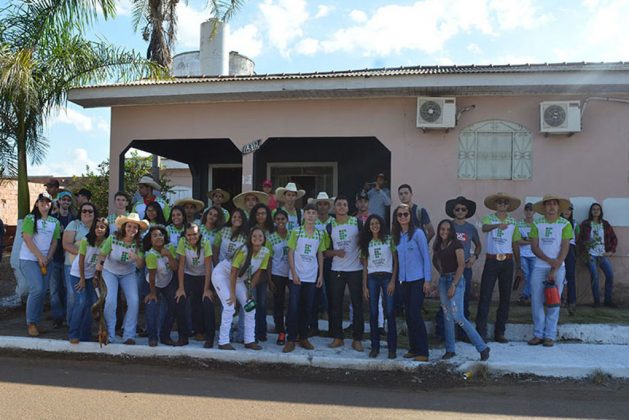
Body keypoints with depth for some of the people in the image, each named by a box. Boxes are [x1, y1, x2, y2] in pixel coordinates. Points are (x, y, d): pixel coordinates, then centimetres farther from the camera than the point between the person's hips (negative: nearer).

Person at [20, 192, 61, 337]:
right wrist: (40, 257, -13)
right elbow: (27, 240, -10)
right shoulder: (30, 219, -4)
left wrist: (47, 258, -5)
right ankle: (31, 322, -2)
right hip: (29, 259, -4)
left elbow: (54, 242, 8)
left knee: (43, 291, 3)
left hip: (46, 260, 5)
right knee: (37, 289, -16)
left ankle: (37, 322, 14)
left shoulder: (55, 222, 9)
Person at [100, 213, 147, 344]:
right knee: (110, 301, -21)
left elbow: (141, 266, -14)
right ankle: (109, 335, -2)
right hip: (110, 272, -2)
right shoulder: (112, 239, -20)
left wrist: (136, 258, -34)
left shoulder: (138, 244, -13)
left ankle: (129, 336, 0)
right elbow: (102, 256, -10)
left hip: (128, 274, 2)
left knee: (134, 301, -15)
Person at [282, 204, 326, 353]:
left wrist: (321, 275, 6)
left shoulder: (320, 234, 6)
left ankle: (303, 338, 20)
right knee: (293, 308, -3)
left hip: (311, 277, 3)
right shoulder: (296, 231, -2)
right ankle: (291, 340, 5)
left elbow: (320, 255, 11)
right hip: (296, 276, -3)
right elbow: (290, 253, -3)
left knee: (307, 308, 8)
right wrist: (294, 273, -10)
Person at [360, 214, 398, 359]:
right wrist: (364, 286, 5)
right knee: (373, 313, 3)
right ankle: (375, 347, 12)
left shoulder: (389, 239, 2)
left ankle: (392, 348, 3)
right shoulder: (367, 243, 11)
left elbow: (396, 261, 0)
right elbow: (365, 266, 11)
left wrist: (393, 281, -8)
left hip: (387, 277, -3)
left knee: (390, 313, -5)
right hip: (372, 278, 3)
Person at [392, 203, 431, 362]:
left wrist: (427, 280, -11)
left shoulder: (417, 233, -8)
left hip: (418, 279, -6)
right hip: (404, 280, 6)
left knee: (414, 314, -9)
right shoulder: (396, 236, 9)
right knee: (409, 315, 9)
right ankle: (413, 348, 19)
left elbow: (426, 257, -8)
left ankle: (422, 352, -1)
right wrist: (396, 278, 11)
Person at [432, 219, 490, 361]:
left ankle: (482, 347, -1)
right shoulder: (438, 246, 10)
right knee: (447, 316, 9)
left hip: (455, 280, -7)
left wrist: (453, 285, -19)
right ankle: (450, 349, 17)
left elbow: (461, 265, -15)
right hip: (443, 280, 7)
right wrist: (441, 274, 7)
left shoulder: (456, 244, -8)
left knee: (458, 317, -12)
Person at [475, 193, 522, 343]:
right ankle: (481, 332, -3)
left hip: (507, 261, 3)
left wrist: (518, 265, 11)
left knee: (505, 297, 6)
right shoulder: (489, 218, 0)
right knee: (485, 296, -6)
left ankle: (499, 332, 15)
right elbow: (484, 228, -25)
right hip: (491, 260, -3)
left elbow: (515, 245, 13)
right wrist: (498, 225, -46)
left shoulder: (513, 222, 9)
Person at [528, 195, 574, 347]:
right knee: (536, 301, 1)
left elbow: (565, 248, -5)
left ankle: (550, 335, 11)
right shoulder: (537, 224, 5)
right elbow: (534, 246, 0)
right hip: (539, 267, 2)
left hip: (558, 268, -2)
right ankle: (538, 334, 12)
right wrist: (549, 260, -15)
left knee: (553, 302, 2)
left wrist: (554, 270, -12)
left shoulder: (565, 224, 0)